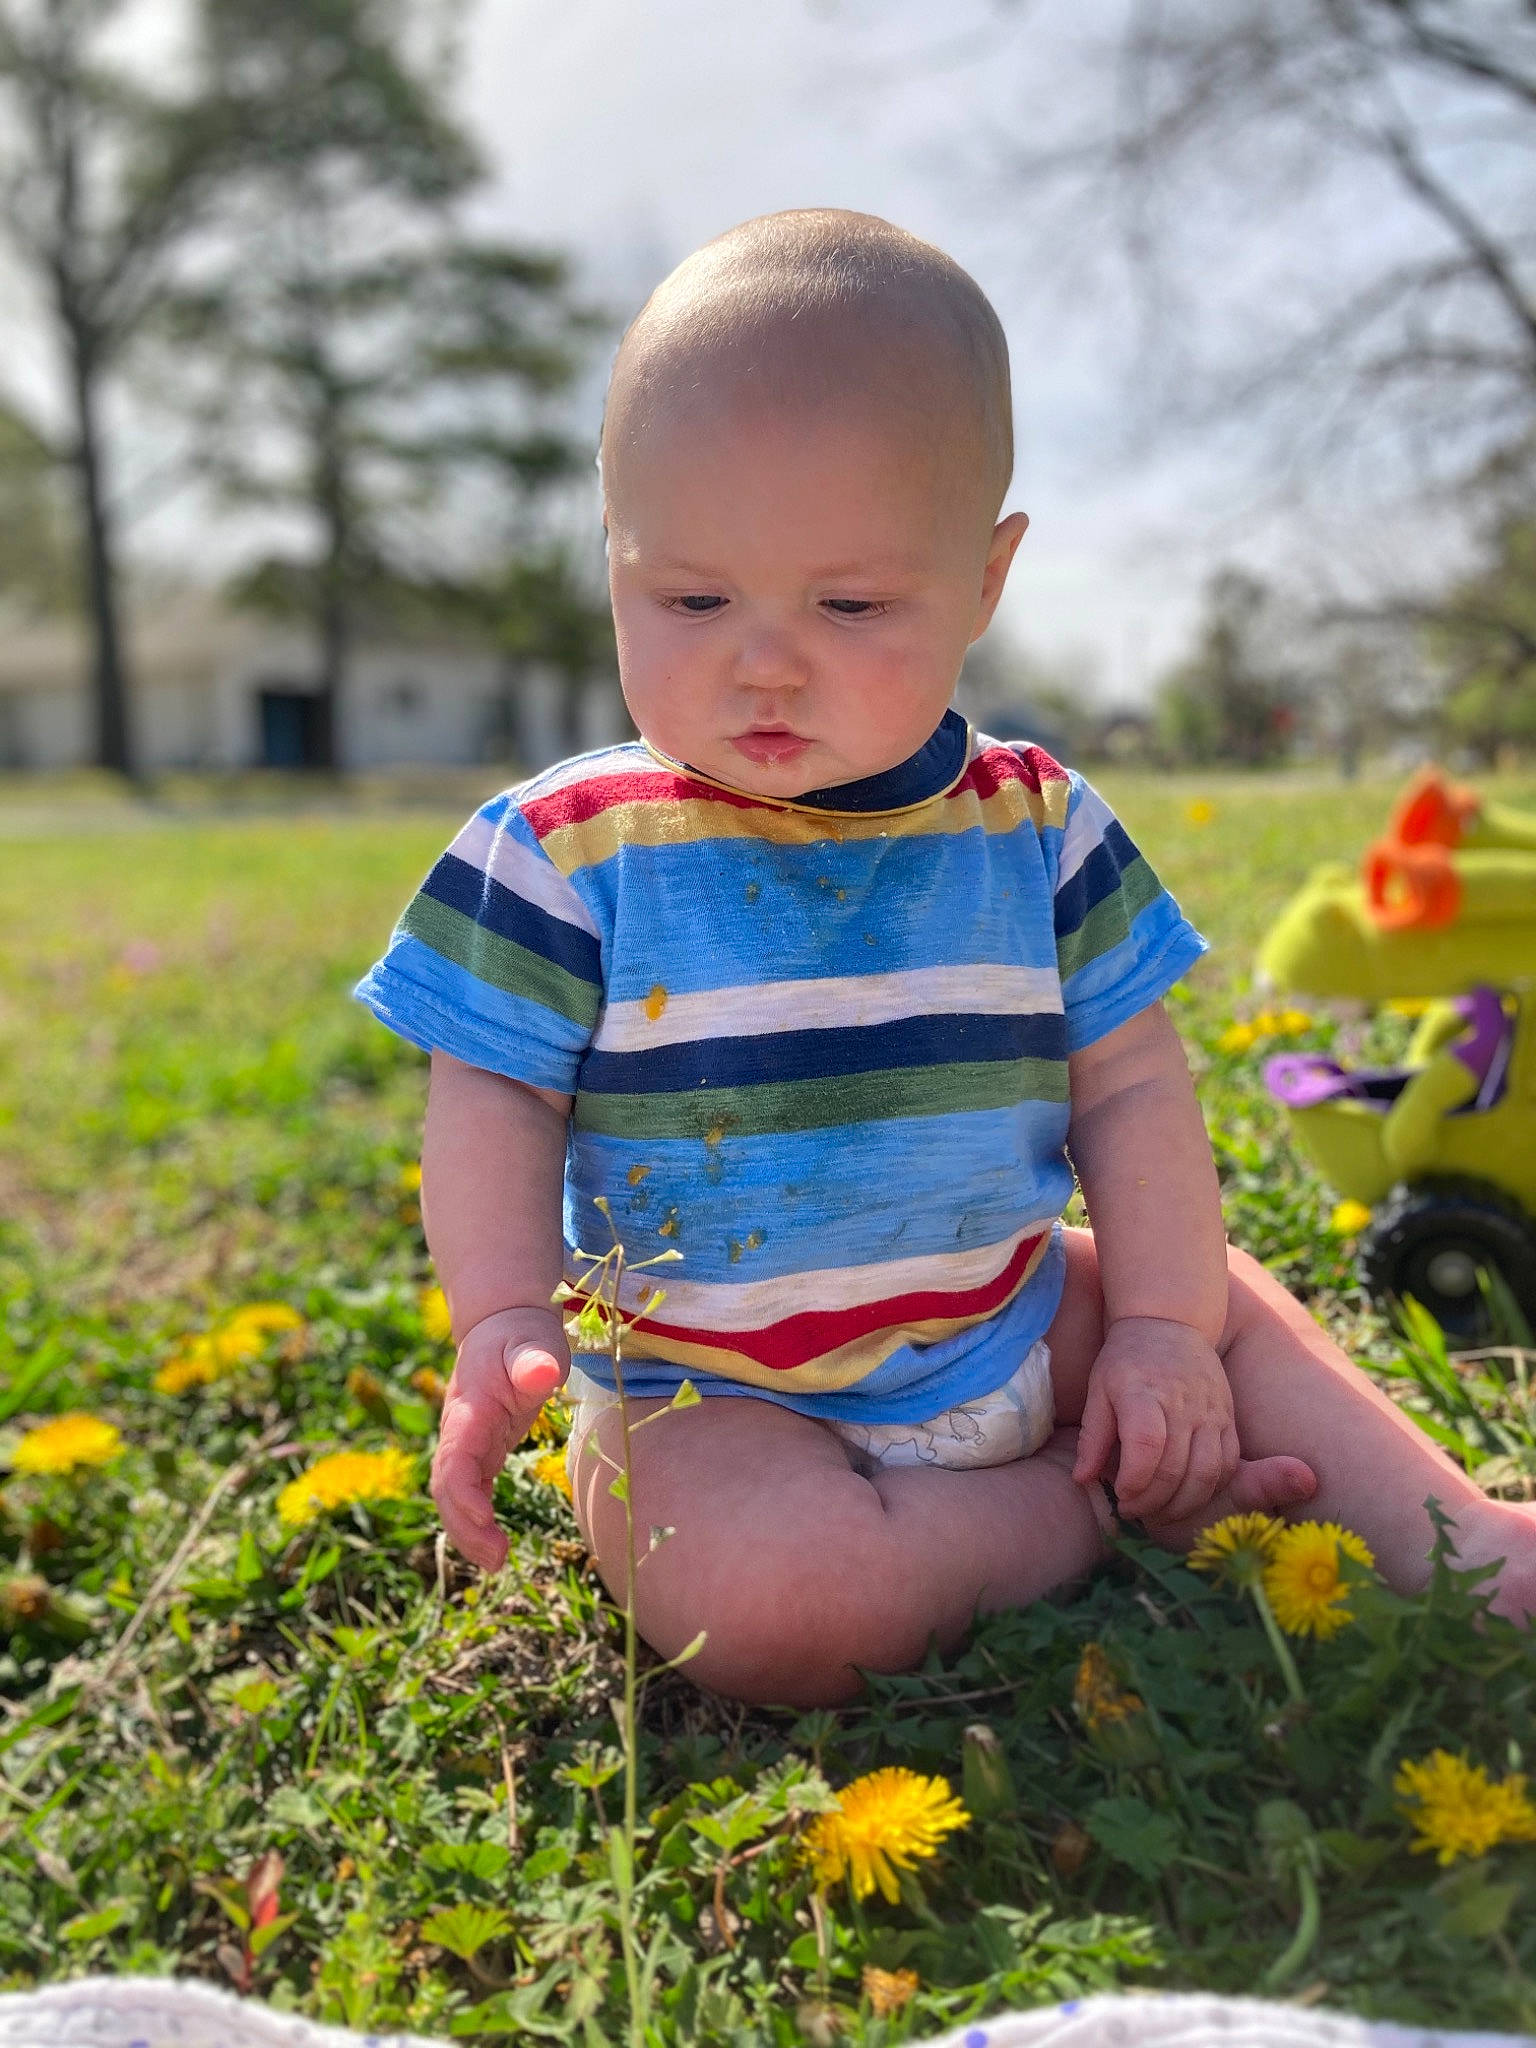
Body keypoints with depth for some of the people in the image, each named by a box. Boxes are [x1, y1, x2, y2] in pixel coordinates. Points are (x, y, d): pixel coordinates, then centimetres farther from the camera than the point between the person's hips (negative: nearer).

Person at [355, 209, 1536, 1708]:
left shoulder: (1034, 828, -3)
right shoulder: (566, 854, -11)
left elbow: (1129, 1088, 2)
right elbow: (493, 1100, -7)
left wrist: (1162, 1324, -5)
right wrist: (503, 1325, -22)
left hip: (1009, 1333, 4)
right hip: (710, 1401, -3)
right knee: (757, 1600, -29)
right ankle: (1106, 1511, -10)